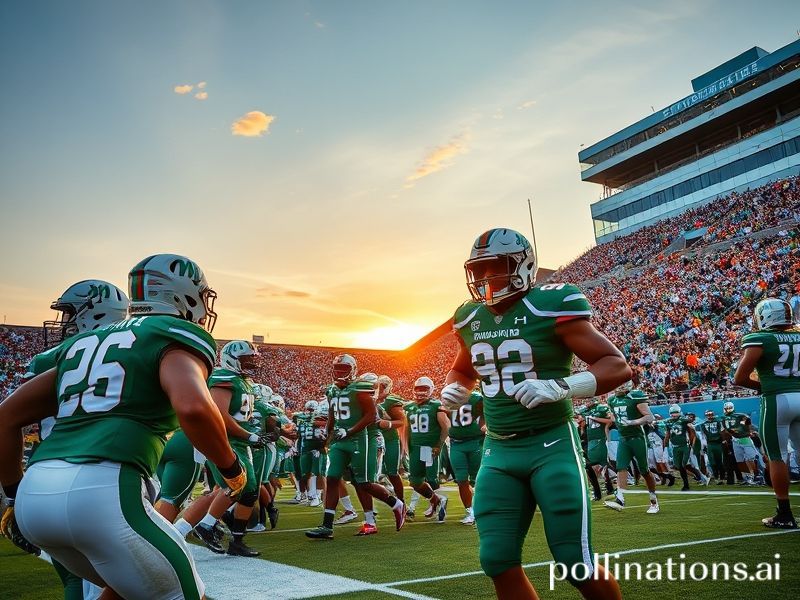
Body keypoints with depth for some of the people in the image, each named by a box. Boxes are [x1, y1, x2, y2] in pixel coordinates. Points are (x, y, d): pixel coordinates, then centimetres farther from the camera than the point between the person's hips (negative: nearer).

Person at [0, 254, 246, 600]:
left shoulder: (84, 341, 24)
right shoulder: (179, 337, 2)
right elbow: (193, 408, -19)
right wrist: (231, 468, -2)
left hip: (34, 493, 8)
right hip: (102, 490, -8)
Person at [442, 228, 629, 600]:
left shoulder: (550, 307, -10)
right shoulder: (470, 318, 8)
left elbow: (617, 366, -11)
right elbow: (463, 369, 28)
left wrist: (558, 387, -26)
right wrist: (453, 389, 4)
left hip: (551, 445, -5)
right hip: (498, 450, 6)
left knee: (576, 565, -2)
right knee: (497, 561, 2)